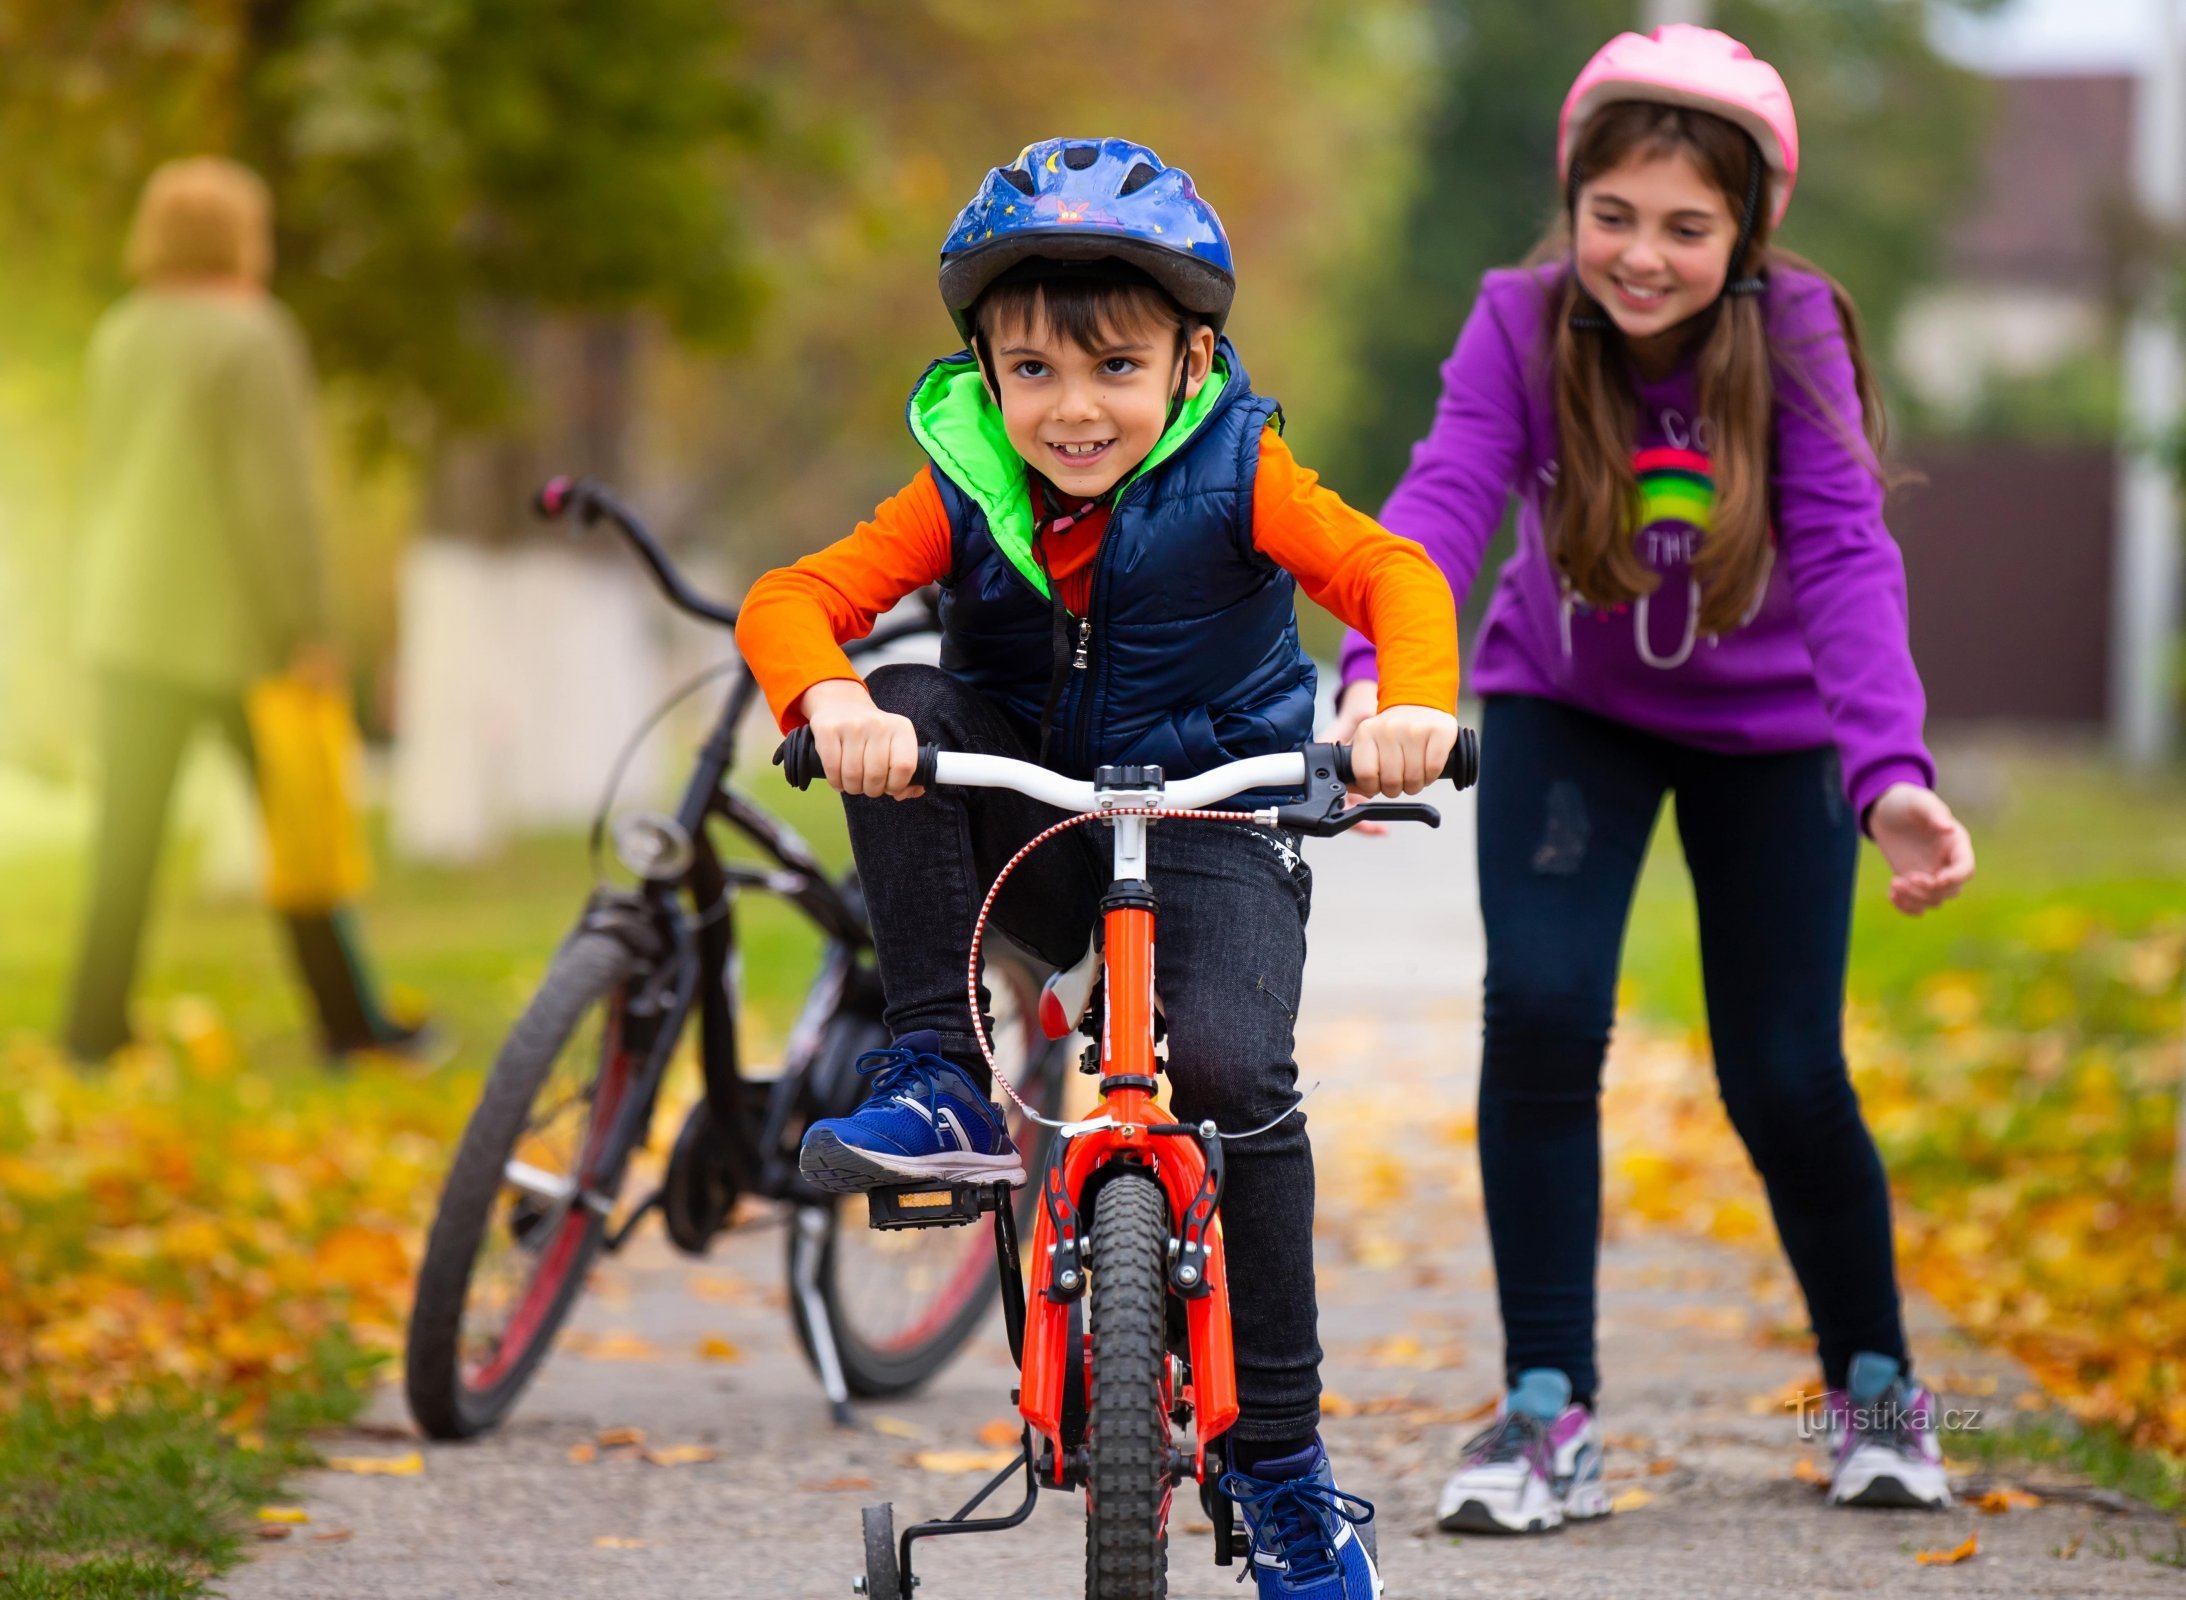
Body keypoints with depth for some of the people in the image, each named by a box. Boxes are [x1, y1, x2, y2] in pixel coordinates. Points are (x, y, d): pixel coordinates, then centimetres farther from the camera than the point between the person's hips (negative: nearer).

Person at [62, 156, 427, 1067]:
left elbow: (108, 477, 14)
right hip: (236, 625, -5)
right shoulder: (251, 338, -14)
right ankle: (349, 1021, 14)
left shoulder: (121, 339, 7)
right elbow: (276, 496, -17)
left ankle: (96, 1025, -1)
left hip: (133, 620, 5)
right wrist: (307, 632, -14)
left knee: (129, 827, 4)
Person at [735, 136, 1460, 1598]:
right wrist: (833, 699, -41)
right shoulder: (965, 492, -7)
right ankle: (939, 1082, -21)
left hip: (1216, 817, -2)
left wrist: (1413, 705, -47)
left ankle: (1286, 1459, -13)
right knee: (908, 707, -26)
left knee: (1233, 1068, -27)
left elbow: (1393, 572, -25)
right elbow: (792, 599, -17)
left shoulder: (1236, 477, -12)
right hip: (1030, 828, 3)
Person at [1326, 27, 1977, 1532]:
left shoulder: (1792, 334, -26)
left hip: (1766, 728, -1)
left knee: (1787, 1076, -3)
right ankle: (1550, 1412, -8)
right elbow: (1446, 499, -38)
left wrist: (1890, 774, -53)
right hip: (1568, 709, 1)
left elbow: (1846, 557, -37)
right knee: (1540, 1009, -19)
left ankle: (1877, 1391, 23)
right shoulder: (1523, 321, -23)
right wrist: (1381, 682, -58)